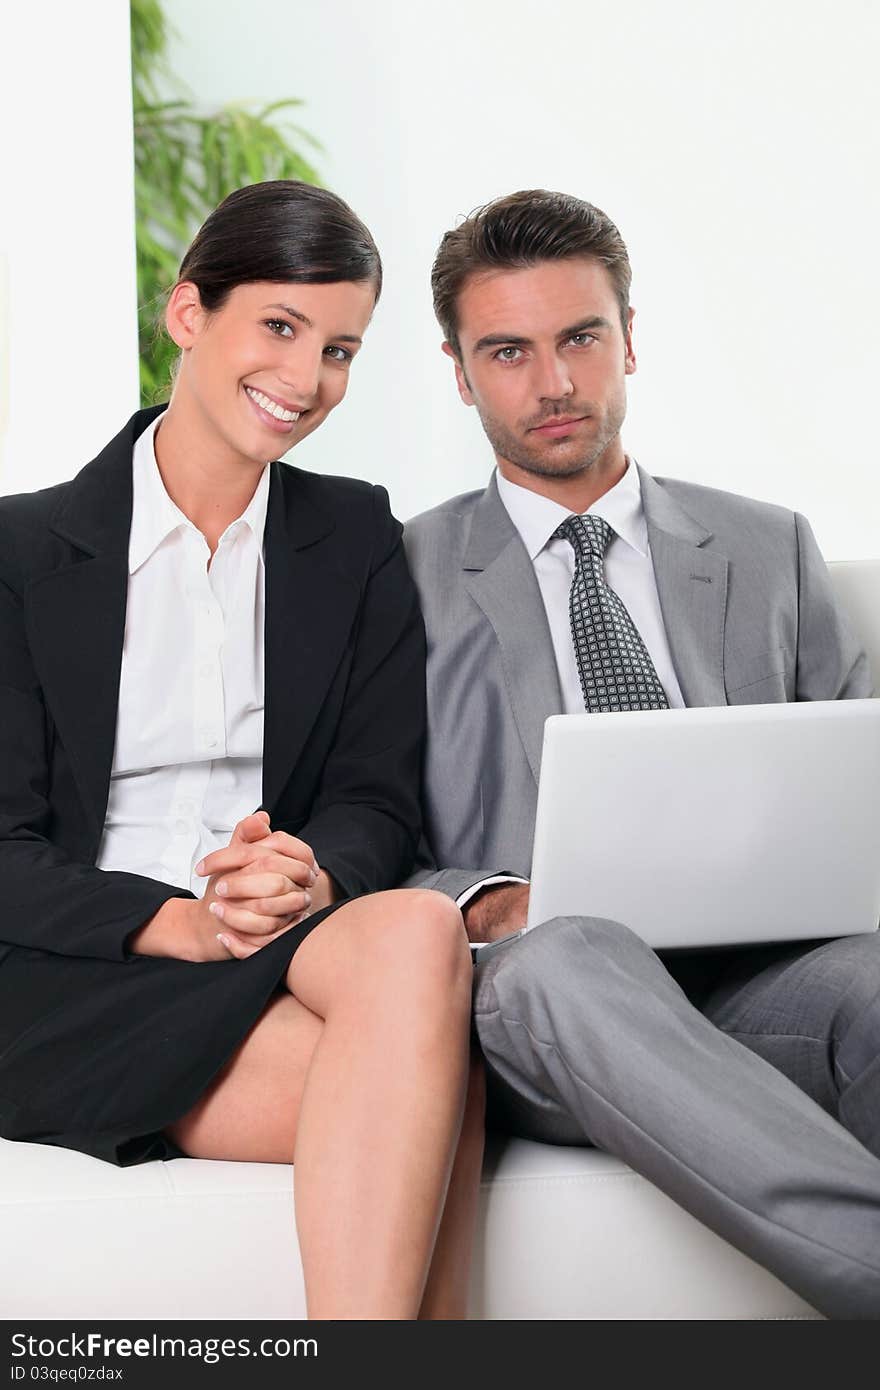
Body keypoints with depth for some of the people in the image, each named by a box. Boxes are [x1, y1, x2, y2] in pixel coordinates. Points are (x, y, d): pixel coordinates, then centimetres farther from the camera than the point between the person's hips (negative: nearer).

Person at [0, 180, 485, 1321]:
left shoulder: (357, 540, 15)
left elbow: (377, 800, 9)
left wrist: (313, 877, -16)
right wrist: (175, 923, -19)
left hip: (303, 951, 3)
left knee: (416, 932, -36)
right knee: (426, 1087, -33)